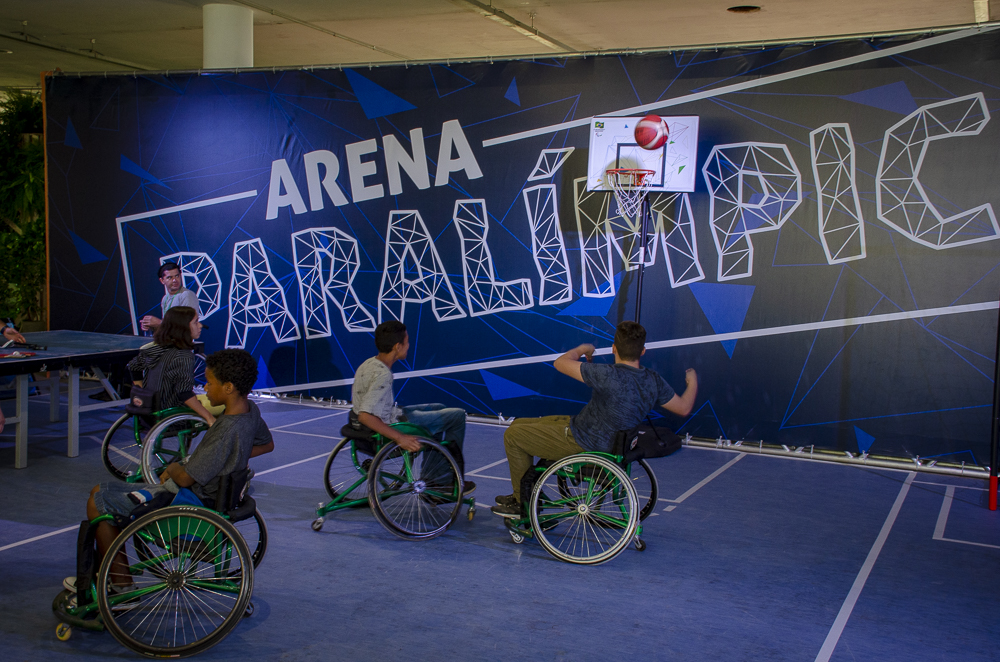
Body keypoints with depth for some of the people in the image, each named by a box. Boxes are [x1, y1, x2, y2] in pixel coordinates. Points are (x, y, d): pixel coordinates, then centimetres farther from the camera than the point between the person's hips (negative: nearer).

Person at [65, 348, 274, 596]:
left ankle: (121, 580, 13)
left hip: (189, 503, -10)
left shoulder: (227, 430, -32)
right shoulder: (251, 410, -4)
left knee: (98, 499, 1)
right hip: (207, 492, 10)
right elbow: (267, 444, 18)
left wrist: (173, 468, -4)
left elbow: (185, 478, -26)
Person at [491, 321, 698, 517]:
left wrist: (581, 349, 0)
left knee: (512, 435, 4)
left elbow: (561, 363, -22)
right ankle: (524, 493, 32)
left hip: (581, 445, -9)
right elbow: (684, 408, 4)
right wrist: (692, 382, 24)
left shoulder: (610, 376, -31)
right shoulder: (653, 381, -9)